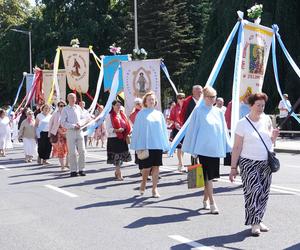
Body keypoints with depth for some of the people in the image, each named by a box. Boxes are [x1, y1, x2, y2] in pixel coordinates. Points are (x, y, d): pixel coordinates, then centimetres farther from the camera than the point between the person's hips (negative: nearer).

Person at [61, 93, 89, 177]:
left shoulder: (78, 108, 12)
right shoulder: (65, 109, 1)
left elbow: (84, 118, 14)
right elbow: (63, 123, -5)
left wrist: (80, 124, -6)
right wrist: (73, 126, -12)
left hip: (79, 131, 3)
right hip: (70, 132, -3)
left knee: (82, 151, 0)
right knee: (72, 152, -4)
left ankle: (81, 169, 8)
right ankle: (73, 170, 3)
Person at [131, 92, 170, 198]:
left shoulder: (159, 114, 10)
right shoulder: (141, 114, 1)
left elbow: (163, 129, 12)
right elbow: (137, 129, 1)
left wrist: (165, 145, 6)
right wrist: (138, 146, -4)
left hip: (158, 144, 3)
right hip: (146, 144, -3)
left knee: (156, 167, 3)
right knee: (147, 167, -3)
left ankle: (154, 189, 10)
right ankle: (143, 183, 24)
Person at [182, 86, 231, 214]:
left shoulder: (218, 112, 10)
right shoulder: (199, 111, -3)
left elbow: (223, 130, 15)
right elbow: (193, 129, -1)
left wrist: (226, 147, 12)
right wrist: (193, 150, -2)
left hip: (216, 149, 5)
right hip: (203, 148, -5)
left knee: (210, 176, 10)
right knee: (208, 176, -7)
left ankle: (205, 199, 25)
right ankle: (212, 203, -6)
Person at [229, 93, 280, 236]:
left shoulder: (266, 119, 8)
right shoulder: (243, 123, -5)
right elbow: (237, 147, -5)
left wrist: (274, 136, -5)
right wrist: (233, 167, -8)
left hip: (266, 163, 5)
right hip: (249, 163, -5)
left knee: (264, 193, 5)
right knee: (254, 190, -12)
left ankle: (258, 220, 19)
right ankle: (254, 223, -4)